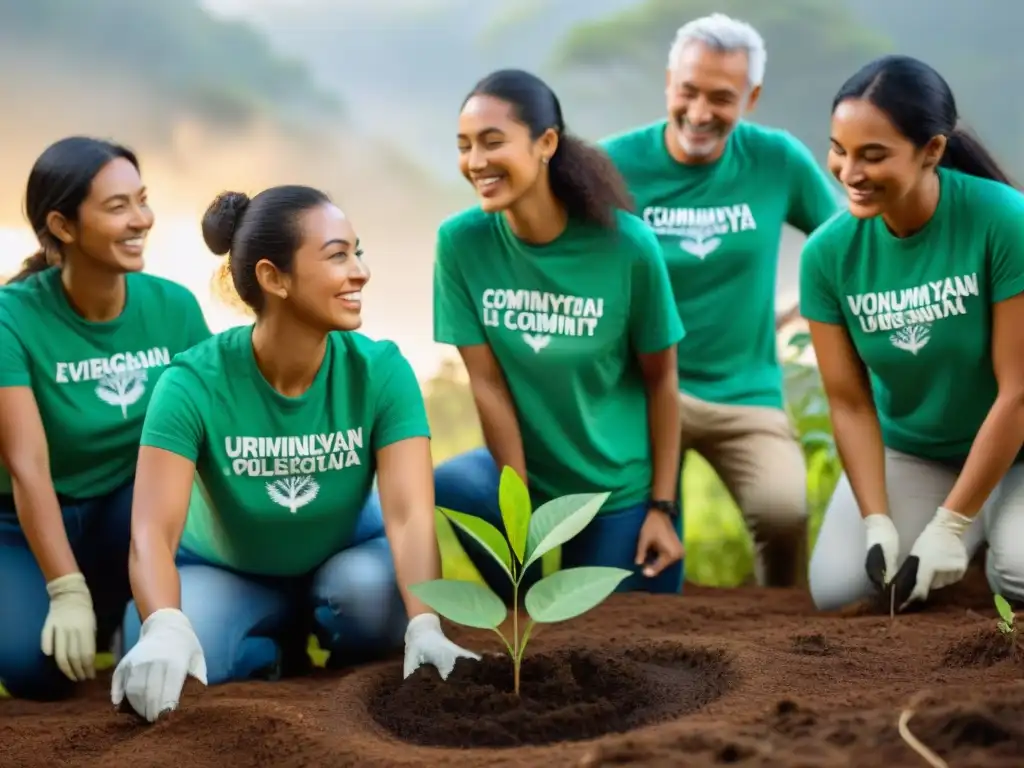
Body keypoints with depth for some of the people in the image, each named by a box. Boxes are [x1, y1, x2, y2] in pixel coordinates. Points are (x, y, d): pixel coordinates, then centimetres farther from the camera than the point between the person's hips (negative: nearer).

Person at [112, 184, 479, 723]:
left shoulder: (381, 371, -21)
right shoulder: (196, 383, -25)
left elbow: (410, 515, -31)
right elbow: (152, 531, -35)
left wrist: (424, 627, -51)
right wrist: (164, 629, -57)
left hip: (344, 557, 1)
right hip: (224, 570, -1)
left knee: (375, 590, -34)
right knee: (162, 659, -31)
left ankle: (350, 674, 2)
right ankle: (273, 655, 2)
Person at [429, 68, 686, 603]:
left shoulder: (626, 243, -20)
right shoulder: (460, 241, -16)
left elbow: (660, 379, -9)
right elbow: (488, 383, -13)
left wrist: (662, 507, -8)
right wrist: (521, 508, -12)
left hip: (621, 484, -1)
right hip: (525, 468, 1)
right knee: (441, 492, -29)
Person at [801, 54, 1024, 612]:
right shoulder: (828, 252, -15)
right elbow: (849, 403, -8)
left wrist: (948, 527, -21)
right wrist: (878, 524, -19)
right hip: (907, 453, 4)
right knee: (837, 591, -14)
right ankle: (978, 522, 13)